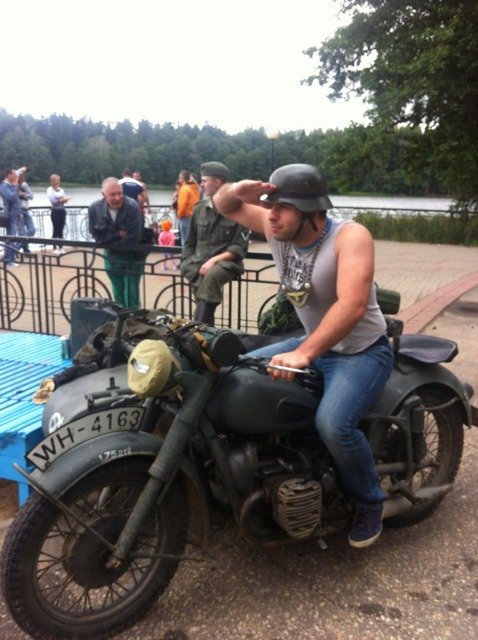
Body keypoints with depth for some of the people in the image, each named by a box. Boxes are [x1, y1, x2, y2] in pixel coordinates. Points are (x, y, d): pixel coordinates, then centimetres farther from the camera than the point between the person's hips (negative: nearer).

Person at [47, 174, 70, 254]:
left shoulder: (61, 189, 13)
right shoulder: (50, 190, -4)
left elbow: (65, 199, 4)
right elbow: (53, 200, -14)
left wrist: (60, 200, -15)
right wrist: (62, 200, -9)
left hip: (62, 211, 5)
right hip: (55, 211, -5)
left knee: (61, 230, 7)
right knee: (56, 230, -3)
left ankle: (60, 248, 13)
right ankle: (55, 248, 3)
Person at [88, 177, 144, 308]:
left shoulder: (132, 207, -25)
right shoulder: (94, 209, -13)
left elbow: (133, 238, -26)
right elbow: (97, 236, -9)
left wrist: (110, 238, -14)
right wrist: (118, 234, -21)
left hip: (132, 257, -4)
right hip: (112, 257, 4)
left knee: (131, 296, -5)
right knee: (118, 295, 16)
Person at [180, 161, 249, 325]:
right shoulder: (199, 209, 12)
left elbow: (240, 248, -7)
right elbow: (190, 243, 19)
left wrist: (214, 260, -19)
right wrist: (190, 265, 2)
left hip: (225, 263, -4)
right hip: (200, 265, 4)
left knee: (211, 275, -37)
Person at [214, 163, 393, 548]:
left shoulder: (350, 236, -24)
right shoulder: (277, 227, -6)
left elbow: (352, 306, -38)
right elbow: (225, 207, 4)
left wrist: (303, 354, -44)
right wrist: (237, 191, -20)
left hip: (363, 352, -7)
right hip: (312, 344, 7)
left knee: (333, 423, -31)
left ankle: (369, 504, 0)